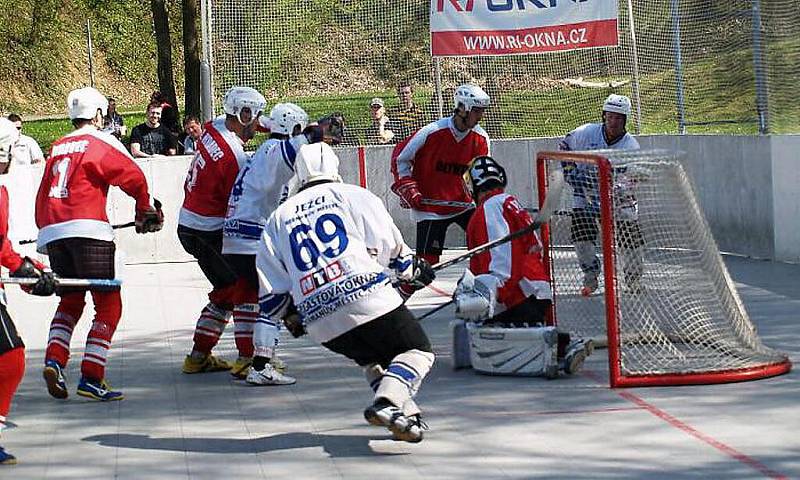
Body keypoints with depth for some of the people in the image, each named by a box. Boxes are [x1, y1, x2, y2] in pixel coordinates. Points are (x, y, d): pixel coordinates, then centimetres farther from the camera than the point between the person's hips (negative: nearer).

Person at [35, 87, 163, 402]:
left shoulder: (58, 148, 21)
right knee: (108, 305, -2)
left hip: (51, 232, 6)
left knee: (70, 301, 20)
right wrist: (144, 211, 13)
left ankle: (53, 361, -1)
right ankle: (91, 378, -11)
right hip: (87, 229, -6)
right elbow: (134, 177, -3)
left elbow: (42, 196, 22)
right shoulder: (101, 143, 4)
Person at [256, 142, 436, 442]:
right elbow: (389, 244, 5)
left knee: (372, 357, 28)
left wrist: (291, 317, 36)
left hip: (320, 323, 4)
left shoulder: (278, 218, 22)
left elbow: (270, 293, 19)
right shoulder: (353, 196, 11)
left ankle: (406, 416, 10)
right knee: (417, 350, 9)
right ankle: (388, 403, -18)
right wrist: (412, 271, 23)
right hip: (367, 297, -4)